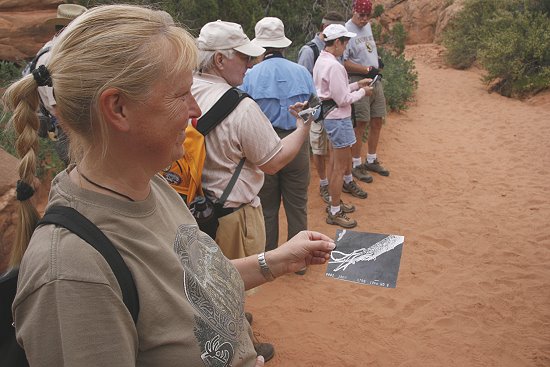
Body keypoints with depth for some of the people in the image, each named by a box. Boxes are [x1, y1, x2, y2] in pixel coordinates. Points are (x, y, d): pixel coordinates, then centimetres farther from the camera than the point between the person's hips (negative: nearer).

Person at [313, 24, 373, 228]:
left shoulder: (321, 61, 8)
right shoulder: (334, 66, -23)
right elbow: (343, 99, -21)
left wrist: (356, 85, 11)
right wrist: (362, 92, -5)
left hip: (329, 117, 10)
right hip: (338, 119, -10)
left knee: (341, 158, 27)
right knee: (339, 166, -1)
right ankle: (334, 213, 10)